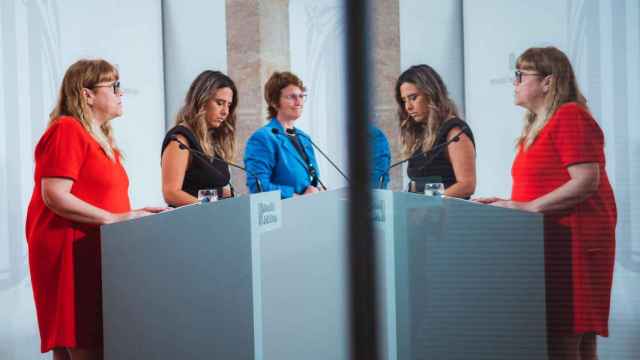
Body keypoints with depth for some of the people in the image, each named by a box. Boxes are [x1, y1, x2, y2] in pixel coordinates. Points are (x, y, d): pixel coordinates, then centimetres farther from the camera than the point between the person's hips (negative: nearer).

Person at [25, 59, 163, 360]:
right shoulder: (67, 130, -11)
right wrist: (115, 218, -19)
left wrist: (133, 214, 8)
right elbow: (55, 197, -19)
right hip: (71, 254, -9)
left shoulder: (100, 138, 18)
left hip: (95, 252, 9)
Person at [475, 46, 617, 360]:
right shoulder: (538, 125, 18)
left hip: (573, 239, -9)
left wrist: (526, 207, -17)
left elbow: (586, 182, -18)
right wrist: (511, 204, 7)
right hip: (549, 240, 9)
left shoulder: (570, 116, -9)